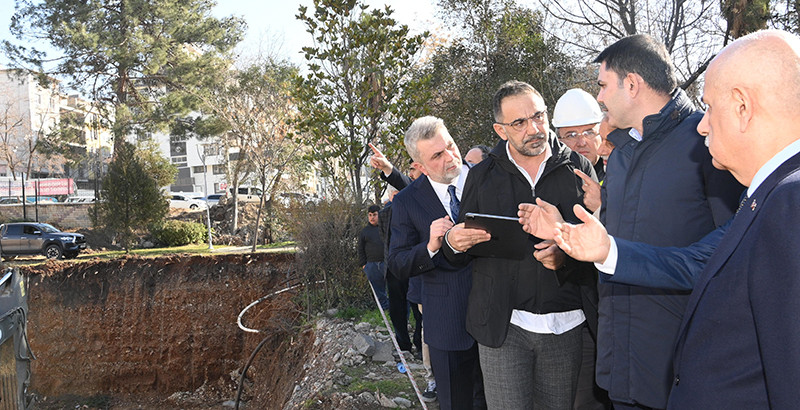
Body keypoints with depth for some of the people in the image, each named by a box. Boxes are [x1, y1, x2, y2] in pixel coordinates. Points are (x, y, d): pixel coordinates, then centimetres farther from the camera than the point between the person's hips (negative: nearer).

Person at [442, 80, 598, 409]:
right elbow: (461, 255, 10)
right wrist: (453, 242, -13)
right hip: (502, 324, 0)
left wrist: (567, 255, -19)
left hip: (566, 325, 1)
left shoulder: (577, 168, 3)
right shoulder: (482, 176, 5)